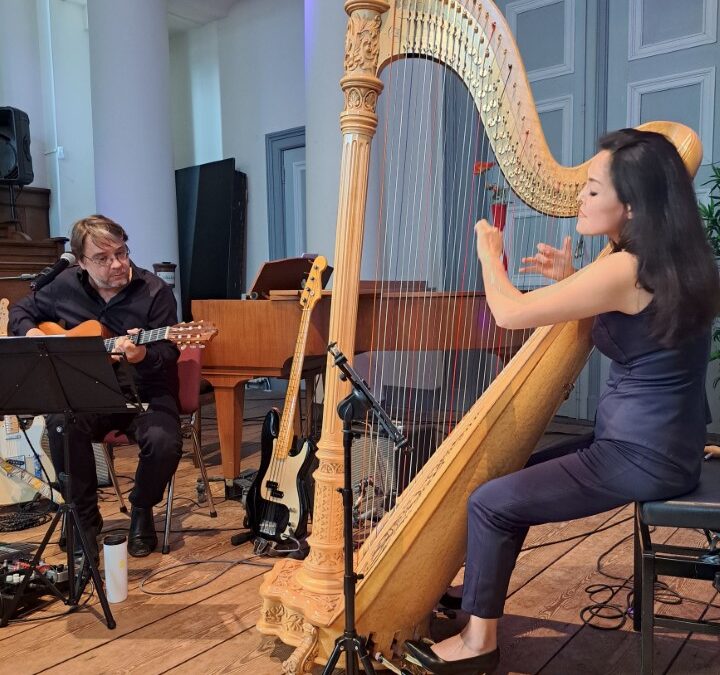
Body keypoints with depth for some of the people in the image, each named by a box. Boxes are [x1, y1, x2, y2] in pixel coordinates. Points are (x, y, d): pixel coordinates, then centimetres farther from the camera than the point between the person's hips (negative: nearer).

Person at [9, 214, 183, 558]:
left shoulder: (155, 291, -8)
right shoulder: (66, 285, 4)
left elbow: (169, 354, -10)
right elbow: (21, 310, 20)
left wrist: (144, 356, -32)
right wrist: (31, 333, -2)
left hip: (145, 394, -2)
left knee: (164, 441, -32)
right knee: (61, 423, -31)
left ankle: (141, 511, 2)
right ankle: (85, 518, -8)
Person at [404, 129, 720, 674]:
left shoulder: (626, 269, -24)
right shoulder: (673, 259, 5)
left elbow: (509, 313, -20)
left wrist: (490, 255, -1)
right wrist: (570, 282, 8)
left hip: (642, 456, -10)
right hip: (663, 442, 10)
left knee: (491, 502, -5)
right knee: (517, 472, 17)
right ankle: (481, 597, 29)